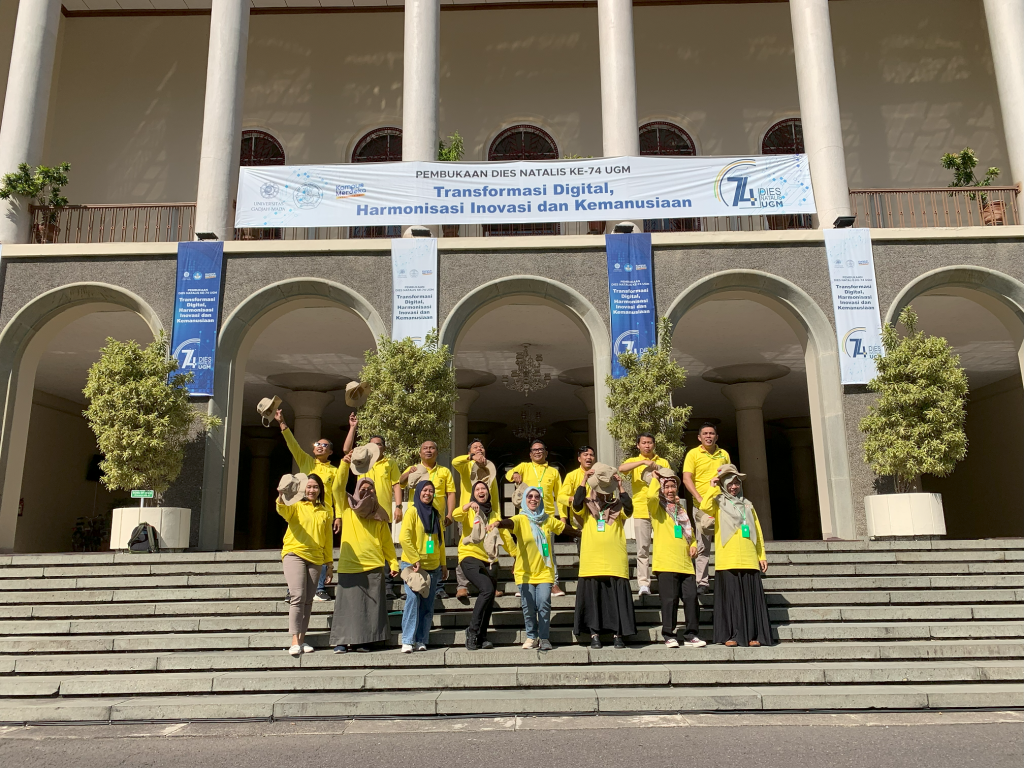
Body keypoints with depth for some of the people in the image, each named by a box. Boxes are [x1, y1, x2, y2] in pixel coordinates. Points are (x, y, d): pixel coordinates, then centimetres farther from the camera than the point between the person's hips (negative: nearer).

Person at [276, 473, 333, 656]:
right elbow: (283, 511, -20)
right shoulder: (296, 505, 3)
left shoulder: (325, 511, 12)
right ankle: (295, 641, -13)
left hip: (315, 558, 4)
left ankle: (302, 639, 14)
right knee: (297, 597, -13)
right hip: (294, 554, -3)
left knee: (308, 600, 6)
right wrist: (281, 497, -41)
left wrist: (329, 562, 14)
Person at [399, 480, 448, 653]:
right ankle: (408, 641, -10)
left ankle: (421, 640, 10)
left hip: (433, 567, 5)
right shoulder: (413, 512, -3)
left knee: (427, 604, 4)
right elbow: (405, 538, -12)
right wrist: (415, 560, -15)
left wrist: (443, 564, 14)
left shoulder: (436, 515, 12)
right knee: (413, 599, -15)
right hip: (412, 565, -5)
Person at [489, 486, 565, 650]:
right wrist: (498, 522, -49)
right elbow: (510, 522, -30)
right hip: (525, 572, -1)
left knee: (544, 605, -5)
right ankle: (531, 637, 21)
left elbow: (564, 526, 20)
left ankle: (544, 638, 10)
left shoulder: (548, 519, 6)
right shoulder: (521, 519, -6)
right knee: (528, 607, 2)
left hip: (544, 571, 2)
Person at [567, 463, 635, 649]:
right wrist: (584, 481, -14)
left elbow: (629, 509, -10)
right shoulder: (586, 508, 8)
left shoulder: (617, 508, 10)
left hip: (615, 563, 0)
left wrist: (621, 487, -12)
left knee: (617, 598, 2)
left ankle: (617, 634, 12)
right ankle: (594, 634, 13)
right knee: (592, 598, 3)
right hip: (591, 563, 0)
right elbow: (576, 504, -13)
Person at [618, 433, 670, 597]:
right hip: (641, 510, -1)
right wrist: (643, 462, -20)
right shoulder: (634, 461, 10)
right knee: (642, 548, -4)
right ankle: (643, 584, -3)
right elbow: (621, 468, -12)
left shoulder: (663, 462, 15)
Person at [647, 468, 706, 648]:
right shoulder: (657, 507, 4)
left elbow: (690, 530, 32)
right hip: (666, 562, -5)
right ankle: (669, 635, 5)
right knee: (670, 599, -5)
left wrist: (693, 544, 12)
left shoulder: (681, 508, 23)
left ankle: (691, 635, 10)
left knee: (691, 597, 0)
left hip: (685, 563, 5)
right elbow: (651, 496, -20)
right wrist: (655, 478, -5)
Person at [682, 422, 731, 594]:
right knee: (703, 546, 1)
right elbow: (686, 479, -6)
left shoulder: (724, 454, 12)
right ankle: (702, 582, 6)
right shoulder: (693, 454, 2)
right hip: (702, 505, -3)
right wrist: (700, 499, -16)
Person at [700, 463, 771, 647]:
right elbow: (705, 507, -17)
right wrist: (713, 488, -10)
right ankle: (731, 636, 2)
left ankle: (754, 635, 7)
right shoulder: (719, 503, 8)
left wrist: (762, 556, 12)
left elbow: (758, 533, 18)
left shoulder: (747, 505, 18)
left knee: (751, 597, 1)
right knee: (731, 597, -4)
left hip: (749, 560, 3)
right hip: (727, 561, -3)